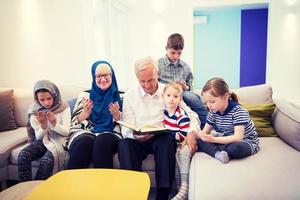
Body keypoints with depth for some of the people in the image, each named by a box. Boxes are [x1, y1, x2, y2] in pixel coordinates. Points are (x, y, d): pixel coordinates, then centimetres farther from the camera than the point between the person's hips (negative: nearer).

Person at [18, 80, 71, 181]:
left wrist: (54, 124, -28)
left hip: (59, 141, -3)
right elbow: (38, 137, -3)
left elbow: (66, 132, -9)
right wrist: (43, 126, -25)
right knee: (22, 156, -23)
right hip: (42, 140, 3)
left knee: (46, 160, -31)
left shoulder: (63, 107, -9)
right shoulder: (34, 110, -3)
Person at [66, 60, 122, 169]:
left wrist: (117, 115, -12)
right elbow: (74, 122, 11)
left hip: (111, 134, -1)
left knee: (102, 141, -35)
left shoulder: (120, 96, 12)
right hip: (85, 133, 1)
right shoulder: (85, 95, 15)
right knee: (84, 142, -34)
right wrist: (85, 112, -10)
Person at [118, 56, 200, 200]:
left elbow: (192, 116, 6)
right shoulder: (130, 95, 9)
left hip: (162, 138, 0)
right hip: (138, 140, 1)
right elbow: (126, 128, 3)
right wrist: (134, 135, -22)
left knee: (167, 141, -34)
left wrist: (191, 133, -16)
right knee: (125, 144, -31)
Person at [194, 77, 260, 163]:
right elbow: (205, 131, 1)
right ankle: (218, 153, -34)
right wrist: (198, 134, -24)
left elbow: (238, 137, -32)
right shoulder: (213, 111, -4)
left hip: (247, 142, -6)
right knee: (200, 141, -12)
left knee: (235, 148, -40)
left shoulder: (238, 111, -23)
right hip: (228, 140, 6)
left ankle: (212, 150, -17)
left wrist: (213, 139, -42)